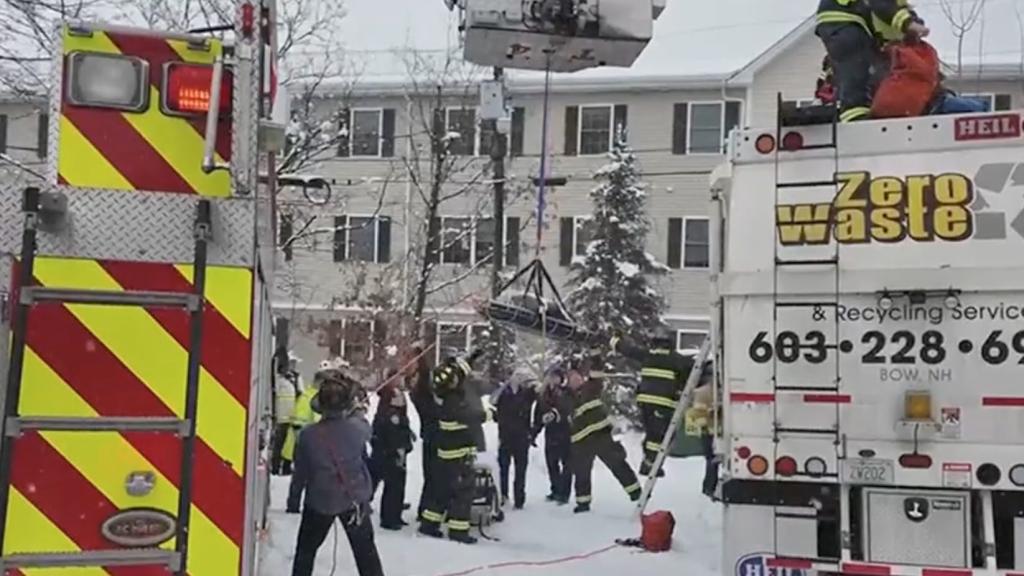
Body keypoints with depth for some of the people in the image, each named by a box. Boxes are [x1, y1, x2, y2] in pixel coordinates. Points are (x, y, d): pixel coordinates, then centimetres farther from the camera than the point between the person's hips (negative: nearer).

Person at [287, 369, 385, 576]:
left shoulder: (308, 435, -18)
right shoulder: (357, 428, -18)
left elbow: (300, 473, -7)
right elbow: (366, 428, 9)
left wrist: (293, 501, 8)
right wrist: (358, 411, 29)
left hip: (319, 501, -1)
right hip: (355, 498, 1)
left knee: (306, 549, 17)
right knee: (365, 549, 15)